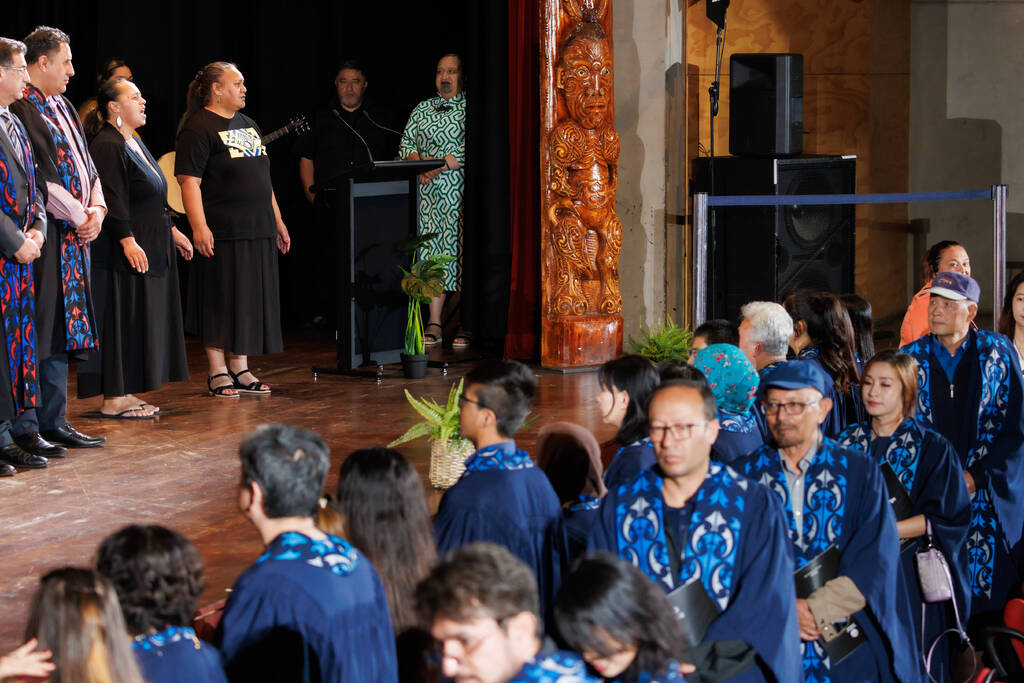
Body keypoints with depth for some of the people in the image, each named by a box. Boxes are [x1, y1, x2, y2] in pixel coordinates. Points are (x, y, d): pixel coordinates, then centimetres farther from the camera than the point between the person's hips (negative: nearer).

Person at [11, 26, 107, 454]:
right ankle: (25, 427, -1)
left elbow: (85, 165, 17)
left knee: (61, 330, 11)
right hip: (44, 234, -9)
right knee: (36, 331, -6)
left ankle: (53, 421, 17)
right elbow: (38, 179, -17)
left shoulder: (62, 108, 17)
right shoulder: (22, 109, -12)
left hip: (75, 233, 9)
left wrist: (96, 209, 0)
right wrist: (78, 215, -11)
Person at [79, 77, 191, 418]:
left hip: (149, 247, 10)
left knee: (140, 321, 11)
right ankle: (113, 399, -3)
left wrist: (172, 231, 24)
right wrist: (127, 240, -28)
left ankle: (125, 392, 16)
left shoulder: (134, 143, 16)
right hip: (123, 250, -10)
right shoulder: (107, 147, -14)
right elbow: (113, 201, -22)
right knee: (121, 320, -7)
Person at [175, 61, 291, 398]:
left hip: (257, 232, 8)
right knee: (221, 300, -2)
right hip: (222, 233, -8)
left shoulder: (247, 125, 18)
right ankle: (217, 372, 5)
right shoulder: (199, 129, -8)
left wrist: (277, 220, 22)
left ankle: (240, 370, 17)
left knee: (250, 301, 9)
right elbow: (189, 180, -15)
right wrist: (199, 226, -24)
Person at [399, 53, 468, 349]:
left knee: (461, 249, -9)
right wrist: (419, 165, -5)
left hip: (460, 189, -5)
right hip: (427, 190, 5)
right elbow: (406, 143, 15)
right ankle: (434, 324, 1)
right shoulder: (421, 109, 19)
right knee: (431, 250, 1)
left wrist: (440, 164, -14)